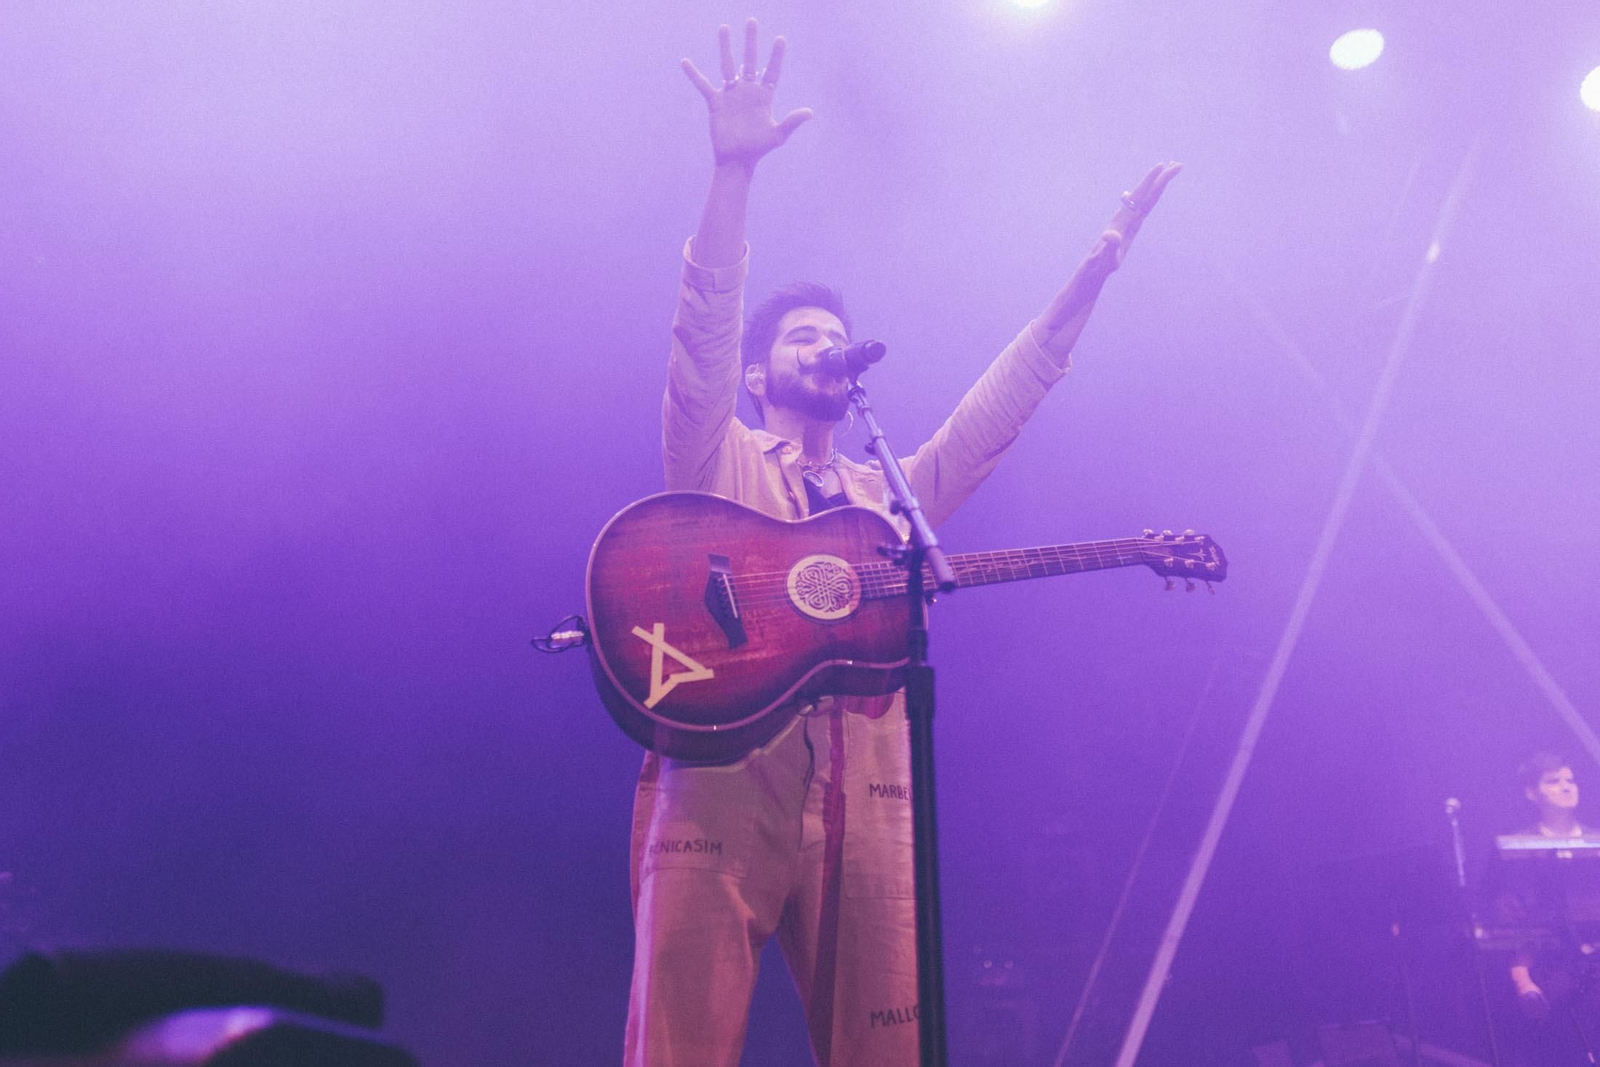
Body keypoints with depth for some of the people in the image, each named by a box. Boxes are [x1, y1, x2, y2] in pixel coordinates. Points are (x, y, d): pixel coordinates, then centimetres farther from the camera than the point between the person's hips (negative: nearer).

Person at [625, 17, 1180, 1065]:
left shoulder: (895, 495, 25)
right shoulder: (714, 460, 13)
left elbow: (1000, 405, 21)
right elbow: (704, 327, -2)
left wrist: (1094, 269, 17)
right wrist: (734, 171, -15)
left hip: (864, 810, 4)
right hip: (718, 792, -3)